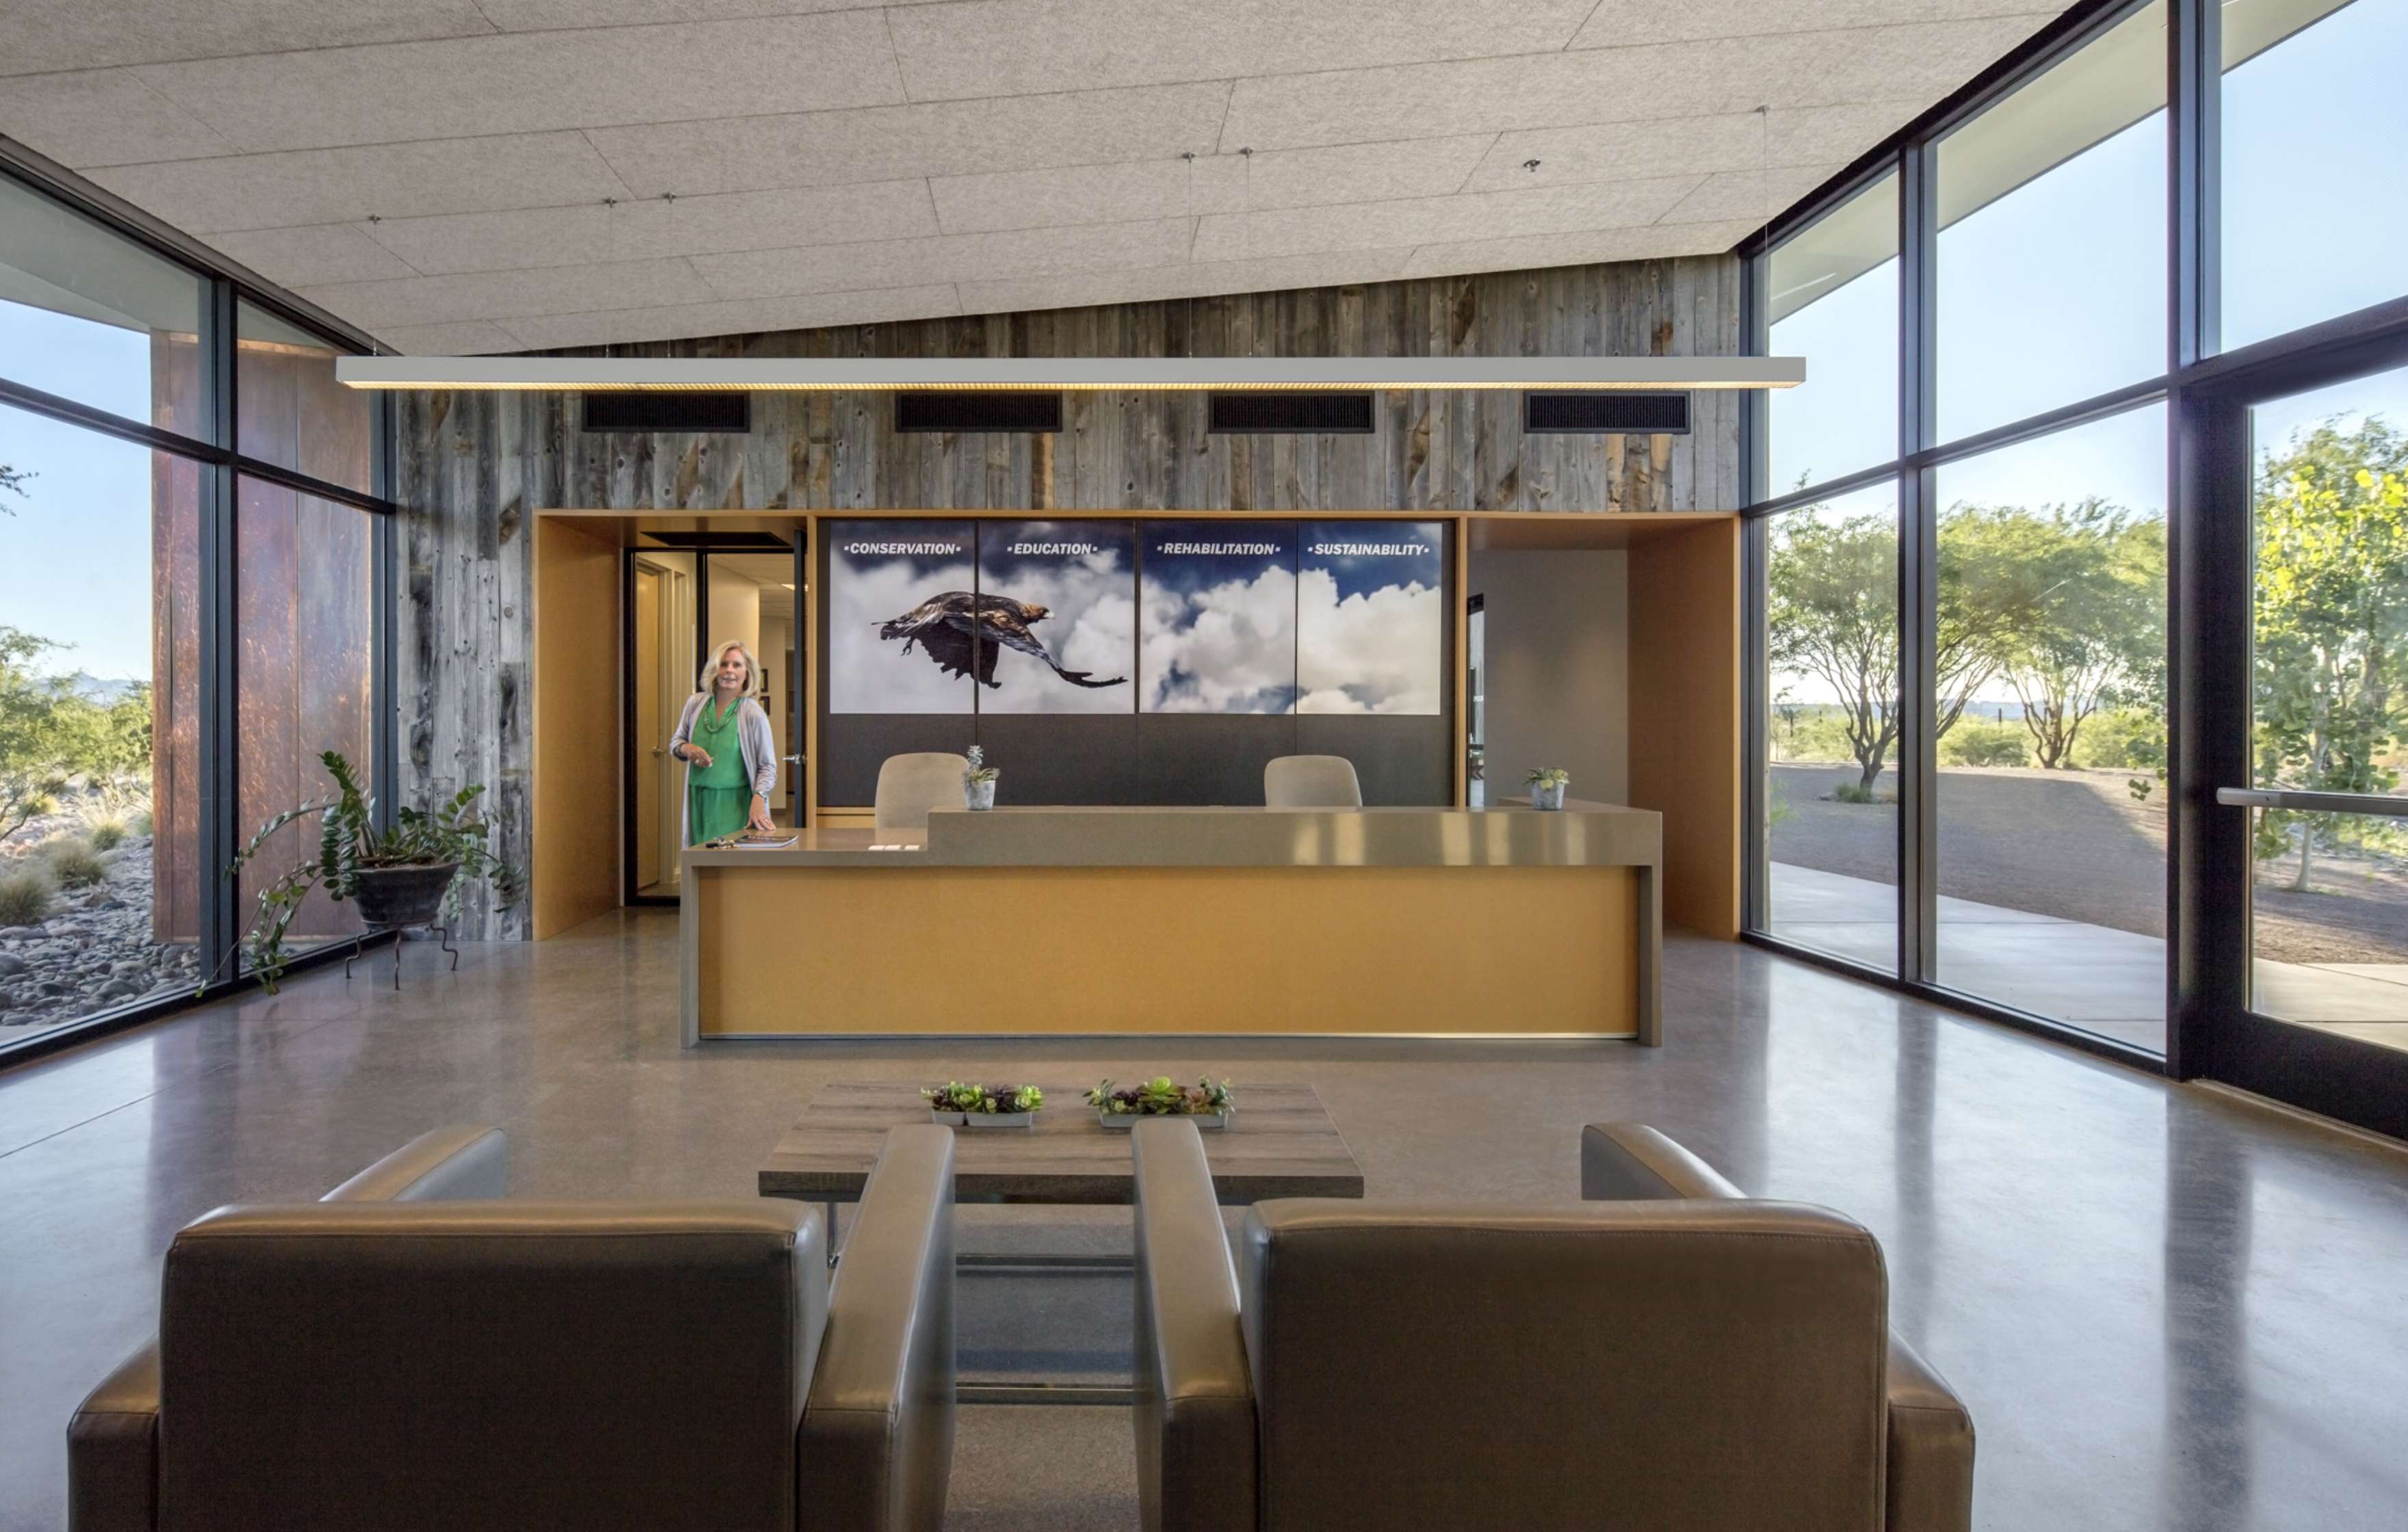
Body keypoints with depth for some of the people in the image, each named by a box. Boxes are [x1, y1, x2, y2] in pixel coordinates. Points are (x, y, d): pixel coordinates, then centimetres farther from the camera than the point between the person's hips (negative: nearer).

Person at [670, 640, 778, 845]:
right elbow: (676, 741, 20)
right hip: (700, 802, 3)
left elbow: (767, 766, -5)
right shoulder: (696, 703, 5)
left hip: (735, 803, -3)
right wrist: (686, 749, -4)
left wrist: (758, 801, -20)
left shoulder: (753, 714, -7)